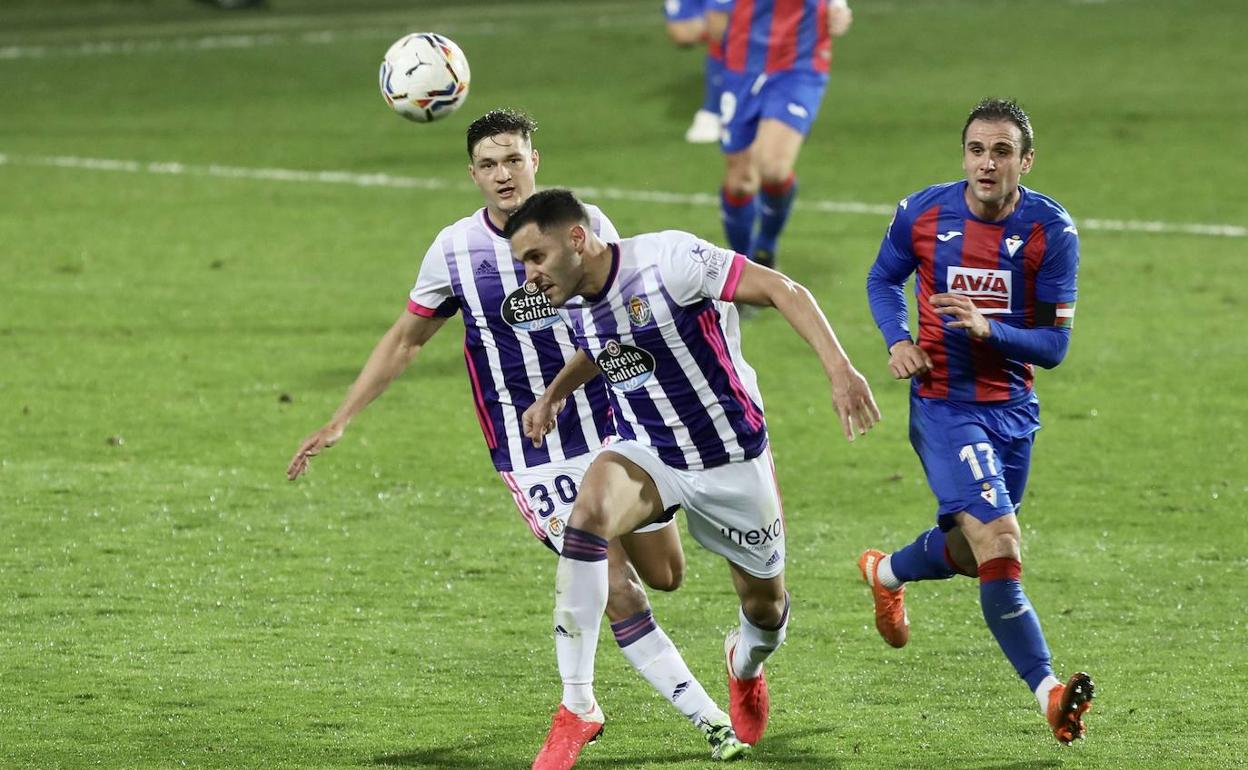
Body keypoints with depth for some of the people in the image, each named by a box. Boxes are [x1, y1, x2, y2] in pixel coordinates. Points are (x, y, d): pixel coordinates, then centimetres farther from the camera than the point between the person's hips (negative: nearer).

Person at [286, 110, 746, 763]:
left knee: (665, 574, 8)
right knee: (619, 592, -10)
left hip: (613, 429, 3)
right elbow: (404, 340, 7)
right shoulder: (454, 251, -7)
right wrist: (338, 423, 4)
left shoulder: (586, 225, -6)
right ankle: (704, 715, -1)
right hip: (532, 457, -3)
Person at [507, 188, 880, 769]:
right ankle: (578, 705, -28)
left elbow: (782, 291, -24)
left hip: (733, 461, -3)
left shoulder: (668, 260, -24)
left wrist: (839, 369, -35)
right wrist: (553, 394, 11)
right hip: (648, 453, 3)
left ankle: (745, 666, 52)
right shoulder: (574, 304, -2)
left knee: (765, 607, 10)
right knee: (590, 508, -30)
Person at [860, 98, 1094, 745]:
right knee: (1000, 546, -19)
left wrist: (988, 330, -26)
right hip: (943, 404, -3)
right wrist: (897, 341, -6)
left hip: (1012, 409, 3)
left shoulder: (1052, 231, -9)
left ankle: (886, 571, 52)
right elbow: (883, 279, 13)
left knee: (969, 552, 19)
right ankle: (1049, 694, -19)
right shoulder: (923, 213, -8)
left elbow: (1054, 344, -8)